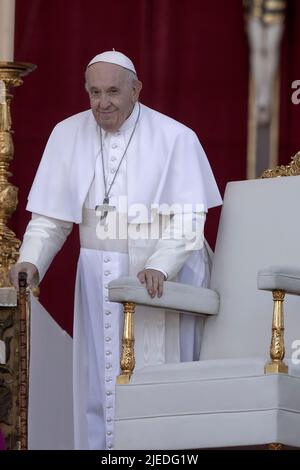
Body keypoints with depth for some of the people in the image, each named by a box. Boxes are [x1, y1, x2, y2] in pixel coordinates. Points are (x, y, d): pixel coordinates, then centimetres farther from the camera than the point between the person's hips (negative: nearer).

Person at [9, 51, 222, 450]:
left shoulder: (175, 138, -9)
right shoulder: (68, 135, 2)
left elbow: (189, 219, -13)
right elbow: (51, 216, 3)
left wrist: (159, 267, -28)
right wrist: (30, 262, -14)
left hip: (161, 279, -4)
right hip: (98, 279, 4)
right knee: (97, 385, 5)